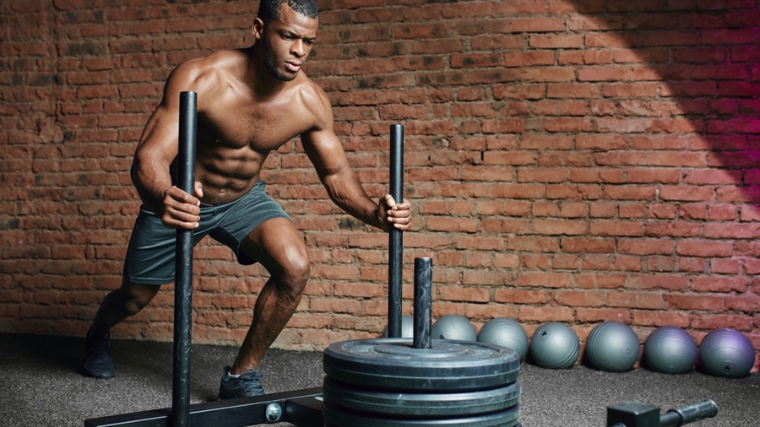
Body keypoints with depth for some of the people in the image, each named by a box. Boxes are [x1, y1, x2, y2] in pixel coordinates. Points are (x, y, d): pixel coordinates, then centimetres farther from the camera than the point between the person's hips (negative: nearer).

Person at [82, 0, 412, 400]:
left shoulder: (310, 101, -20)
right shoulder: (201, 78, -32)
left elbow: (335, 173, -8)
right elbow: (150, 154, -38)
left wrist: (373, 212, -28)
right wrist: (161, 198, -61)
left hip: (245, 198, 2)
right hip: (179, 200, -2)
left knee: (294, 266, -24)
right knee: (134, 298, 13)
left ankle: (241, 375, -3)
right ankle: (97, 336, 53)